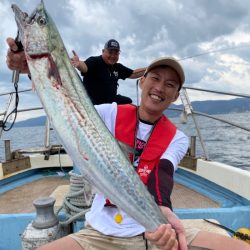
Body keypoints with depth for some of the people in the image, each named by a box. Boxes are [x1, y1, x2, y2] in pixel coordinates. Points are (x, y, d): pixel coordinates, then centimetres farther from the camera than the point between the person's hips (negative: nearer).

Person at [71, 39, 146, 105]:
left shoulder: (117, 67, 8)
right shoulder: (94, 61, -13)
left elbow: (133, 74, 17)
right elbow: (85, 67, -35)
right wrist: (79, 64, -59)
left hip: (111, 101, 7)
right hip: (93, 103, -7)